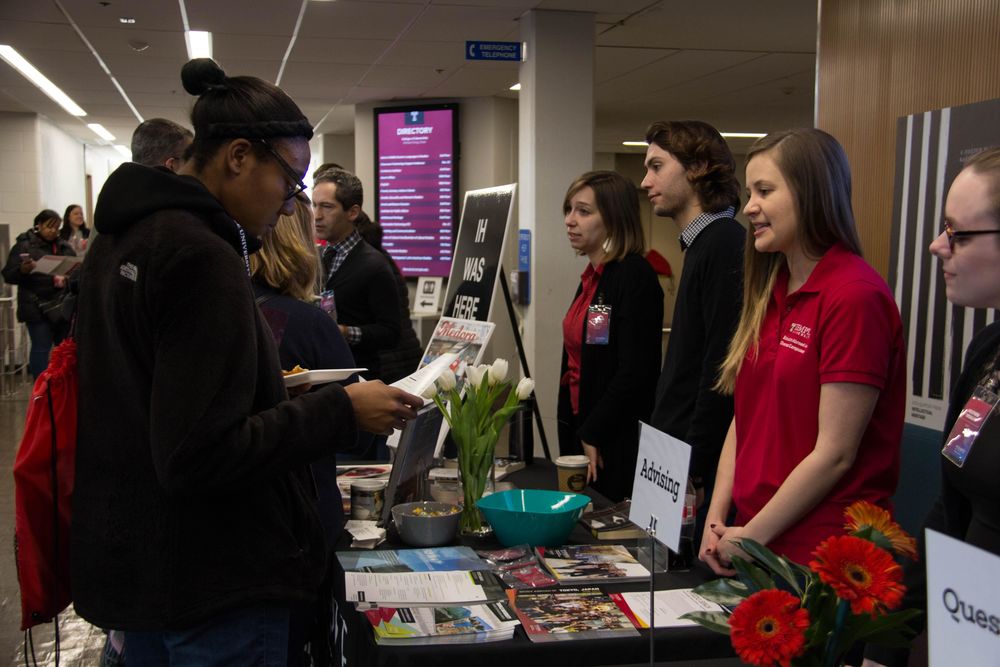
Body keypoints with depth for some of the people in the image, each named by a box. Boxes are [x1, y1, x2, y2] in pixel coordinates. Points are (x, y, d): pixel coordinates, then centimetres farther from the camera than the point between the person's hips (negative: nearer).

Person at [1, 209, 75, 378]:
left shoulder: (64, 247, 13)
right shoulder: (24, 245, -2)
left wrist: (67, 278, -3)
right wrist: (23, 270, -26)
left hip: (62, 305, 5)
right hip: (37, 307, -5)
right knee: (41, 348, -2)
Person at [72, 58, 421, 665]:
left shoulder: (121, 237, 7)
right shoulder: (205, 259, -22)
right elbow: (198, 456, -26)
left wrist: (265, 381, 15)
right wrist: (342, 411, -22)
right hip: (214, 587, -9)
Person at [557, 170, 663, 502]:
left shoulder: (635, 276, -14)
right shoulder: (592, 278, 13)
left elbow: (636, 371, -20)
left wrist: (592, 435, -15)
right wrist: (573, 434, 14)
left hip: (618, 443, -9)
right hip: (582, 430, 9)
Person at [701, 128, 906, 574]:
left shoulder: (855, 295, -16)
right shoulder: (771, 293, 9)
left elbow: (835, 453, -18)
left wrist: (751, 536, -12)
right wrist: (717, 520, 0)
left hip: (820, 556, -7)